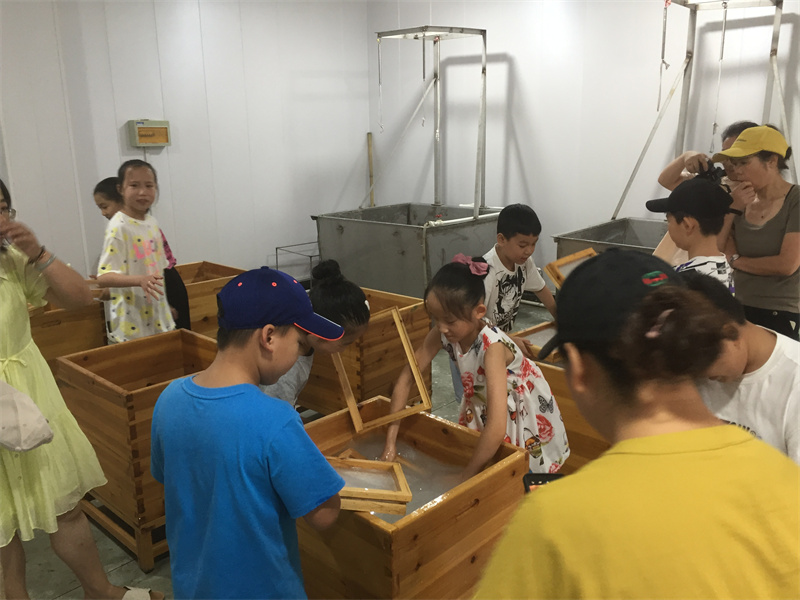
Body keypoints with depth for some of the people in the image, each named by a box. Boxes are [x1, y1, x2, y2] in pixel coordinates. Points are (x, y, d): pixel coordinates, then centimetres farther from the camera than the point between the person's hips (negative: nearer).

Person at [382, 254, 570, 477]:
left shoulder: (492, 347, -39)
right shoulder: (441, 334, -22)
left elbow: (497, 429, -44)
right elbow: (406, 378, -13)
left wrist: (466, 475, -34)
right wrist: (390, 441, -17)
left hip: (522, 415, -5)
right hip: (480, 407, 5)